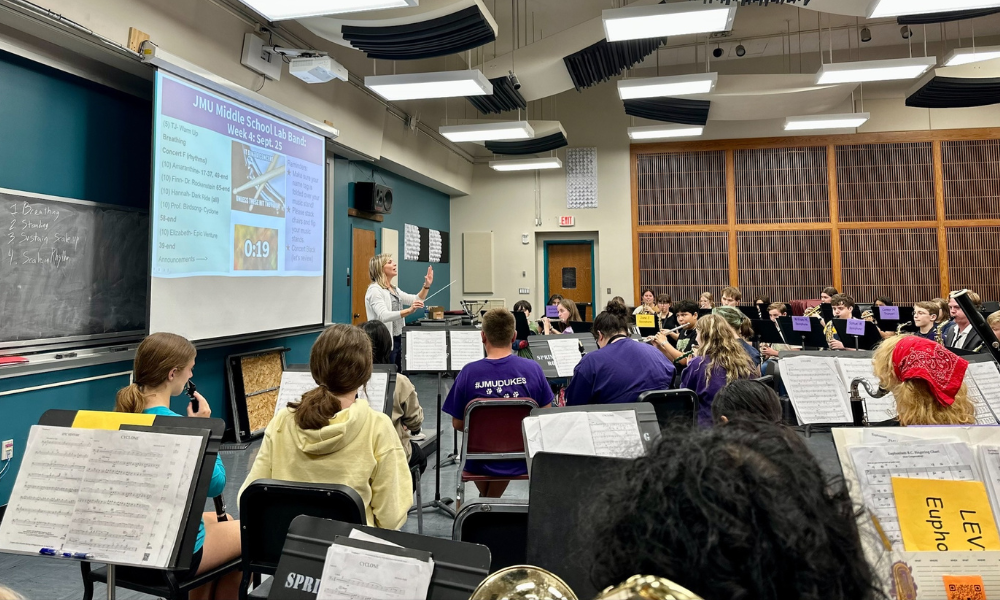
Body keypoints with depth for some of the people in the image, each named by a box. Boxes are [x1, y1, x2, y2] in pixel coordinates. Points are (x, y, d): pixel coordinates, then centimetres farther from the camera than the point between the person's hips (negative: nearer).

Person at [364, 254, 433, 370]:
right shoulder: (375, 290, -13)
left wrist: (426, 286, 4)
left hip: (398, 340, 9)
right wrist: (409, 310, -39)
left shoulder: (394, 289, 14)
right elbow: (384, 316, -28)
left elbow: (415, 300, 20)